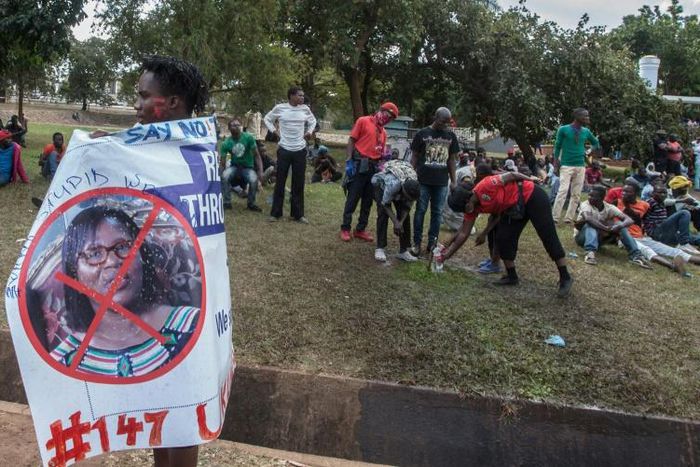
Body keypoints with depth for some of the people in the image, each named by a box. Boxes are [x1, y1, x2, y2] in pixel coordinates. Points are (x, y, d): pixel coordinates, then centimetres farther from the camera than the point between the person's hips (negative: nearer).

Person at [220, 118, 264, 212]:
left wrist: (260, 171, -20)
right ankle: (227, 203, -13)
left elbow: (256, 155, -11)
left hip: (248, 167, -1)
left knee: (254, 180, -32)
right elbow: (222, 162, -9)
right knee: (224, 177, -31)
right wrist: (220, 173, -22)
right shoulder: (226, 143, -10)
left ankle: (251, 204, -5)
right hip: (234, 166, 1)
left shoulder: (248, 137, -13)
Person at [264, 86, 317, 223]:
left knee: (299, 183, 6)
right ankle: (275, 213, 14)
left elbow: (313, 121, 21)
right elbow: (267, 119, 11)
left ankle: (298, 214, 15)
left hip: (300, 150, 2)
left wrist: (309, 132, 7)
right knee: (280, 182, 4)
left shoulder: (305, 109, 1)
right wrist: (274, 131, 0)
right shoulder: (279, 108, -5)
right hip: (284, 150, -2)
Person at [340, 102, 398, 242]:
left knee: (368, 201, 9)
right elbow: (351, 140, -6)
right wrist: (349, 161, -12)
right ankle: (345, 228, 6)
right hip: (359, 165, -7)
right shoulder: (363, 121, -2)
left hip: (374, 168, 7)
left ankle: (360, 229, 18)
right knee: (352, 199, -2)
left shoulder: (383, 132, 17)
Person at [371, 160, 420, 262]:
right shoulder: (393, 184, -46)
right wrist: (396, 222, -32)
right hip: (381, 183, -4)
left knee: (405, 216, -7)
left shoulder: (414, 188, -32)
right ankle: (380, 249, -13)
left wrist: (401, 222, -29)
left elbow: (407, 207, -17)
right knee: (383, 214, -21)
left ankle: (404, 251, -2)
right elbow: (385, 204, -31)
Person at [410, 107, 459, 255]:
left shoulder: (451, 136, 8)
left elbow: (452, 159, 12)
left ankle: (432, 242, 16)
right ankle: (417, 242, 9)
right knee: (420, 211, 2)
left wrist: (453, 180, 9)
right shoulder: (422, 134, 1)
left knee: (437, 213, 7)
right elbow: (414, 157, 4)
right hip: (423, 181, -2)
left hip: (442, 182, 3)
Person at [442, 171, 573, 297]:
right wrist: (449, 252, 3)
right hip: (514, 208, 8)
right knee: (503, 238, -1)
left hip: (532, 196, -8)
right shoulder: (472, 209, -3)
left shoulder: (485, 186, -28)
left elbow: (510, 175, -16)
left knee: (548, 237, -6)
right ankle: (512, 277, 13)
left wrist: (529, 179, -3)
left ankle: (565, 278, -2)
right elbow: (464, 233, 3)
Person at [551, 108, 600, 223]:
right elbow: (557, 146, 2)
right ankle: (554, 218, -13)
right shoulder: (563, 129, -3)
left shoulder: (586, 131, 9)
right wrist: (556, 160, -4)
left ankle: (569, 218, 10)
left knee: (576, 194, 4)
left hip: (581, 166, 5)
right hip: (566, 165, -5)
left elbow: (596, 142, 25)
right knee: (562, 191, -15)